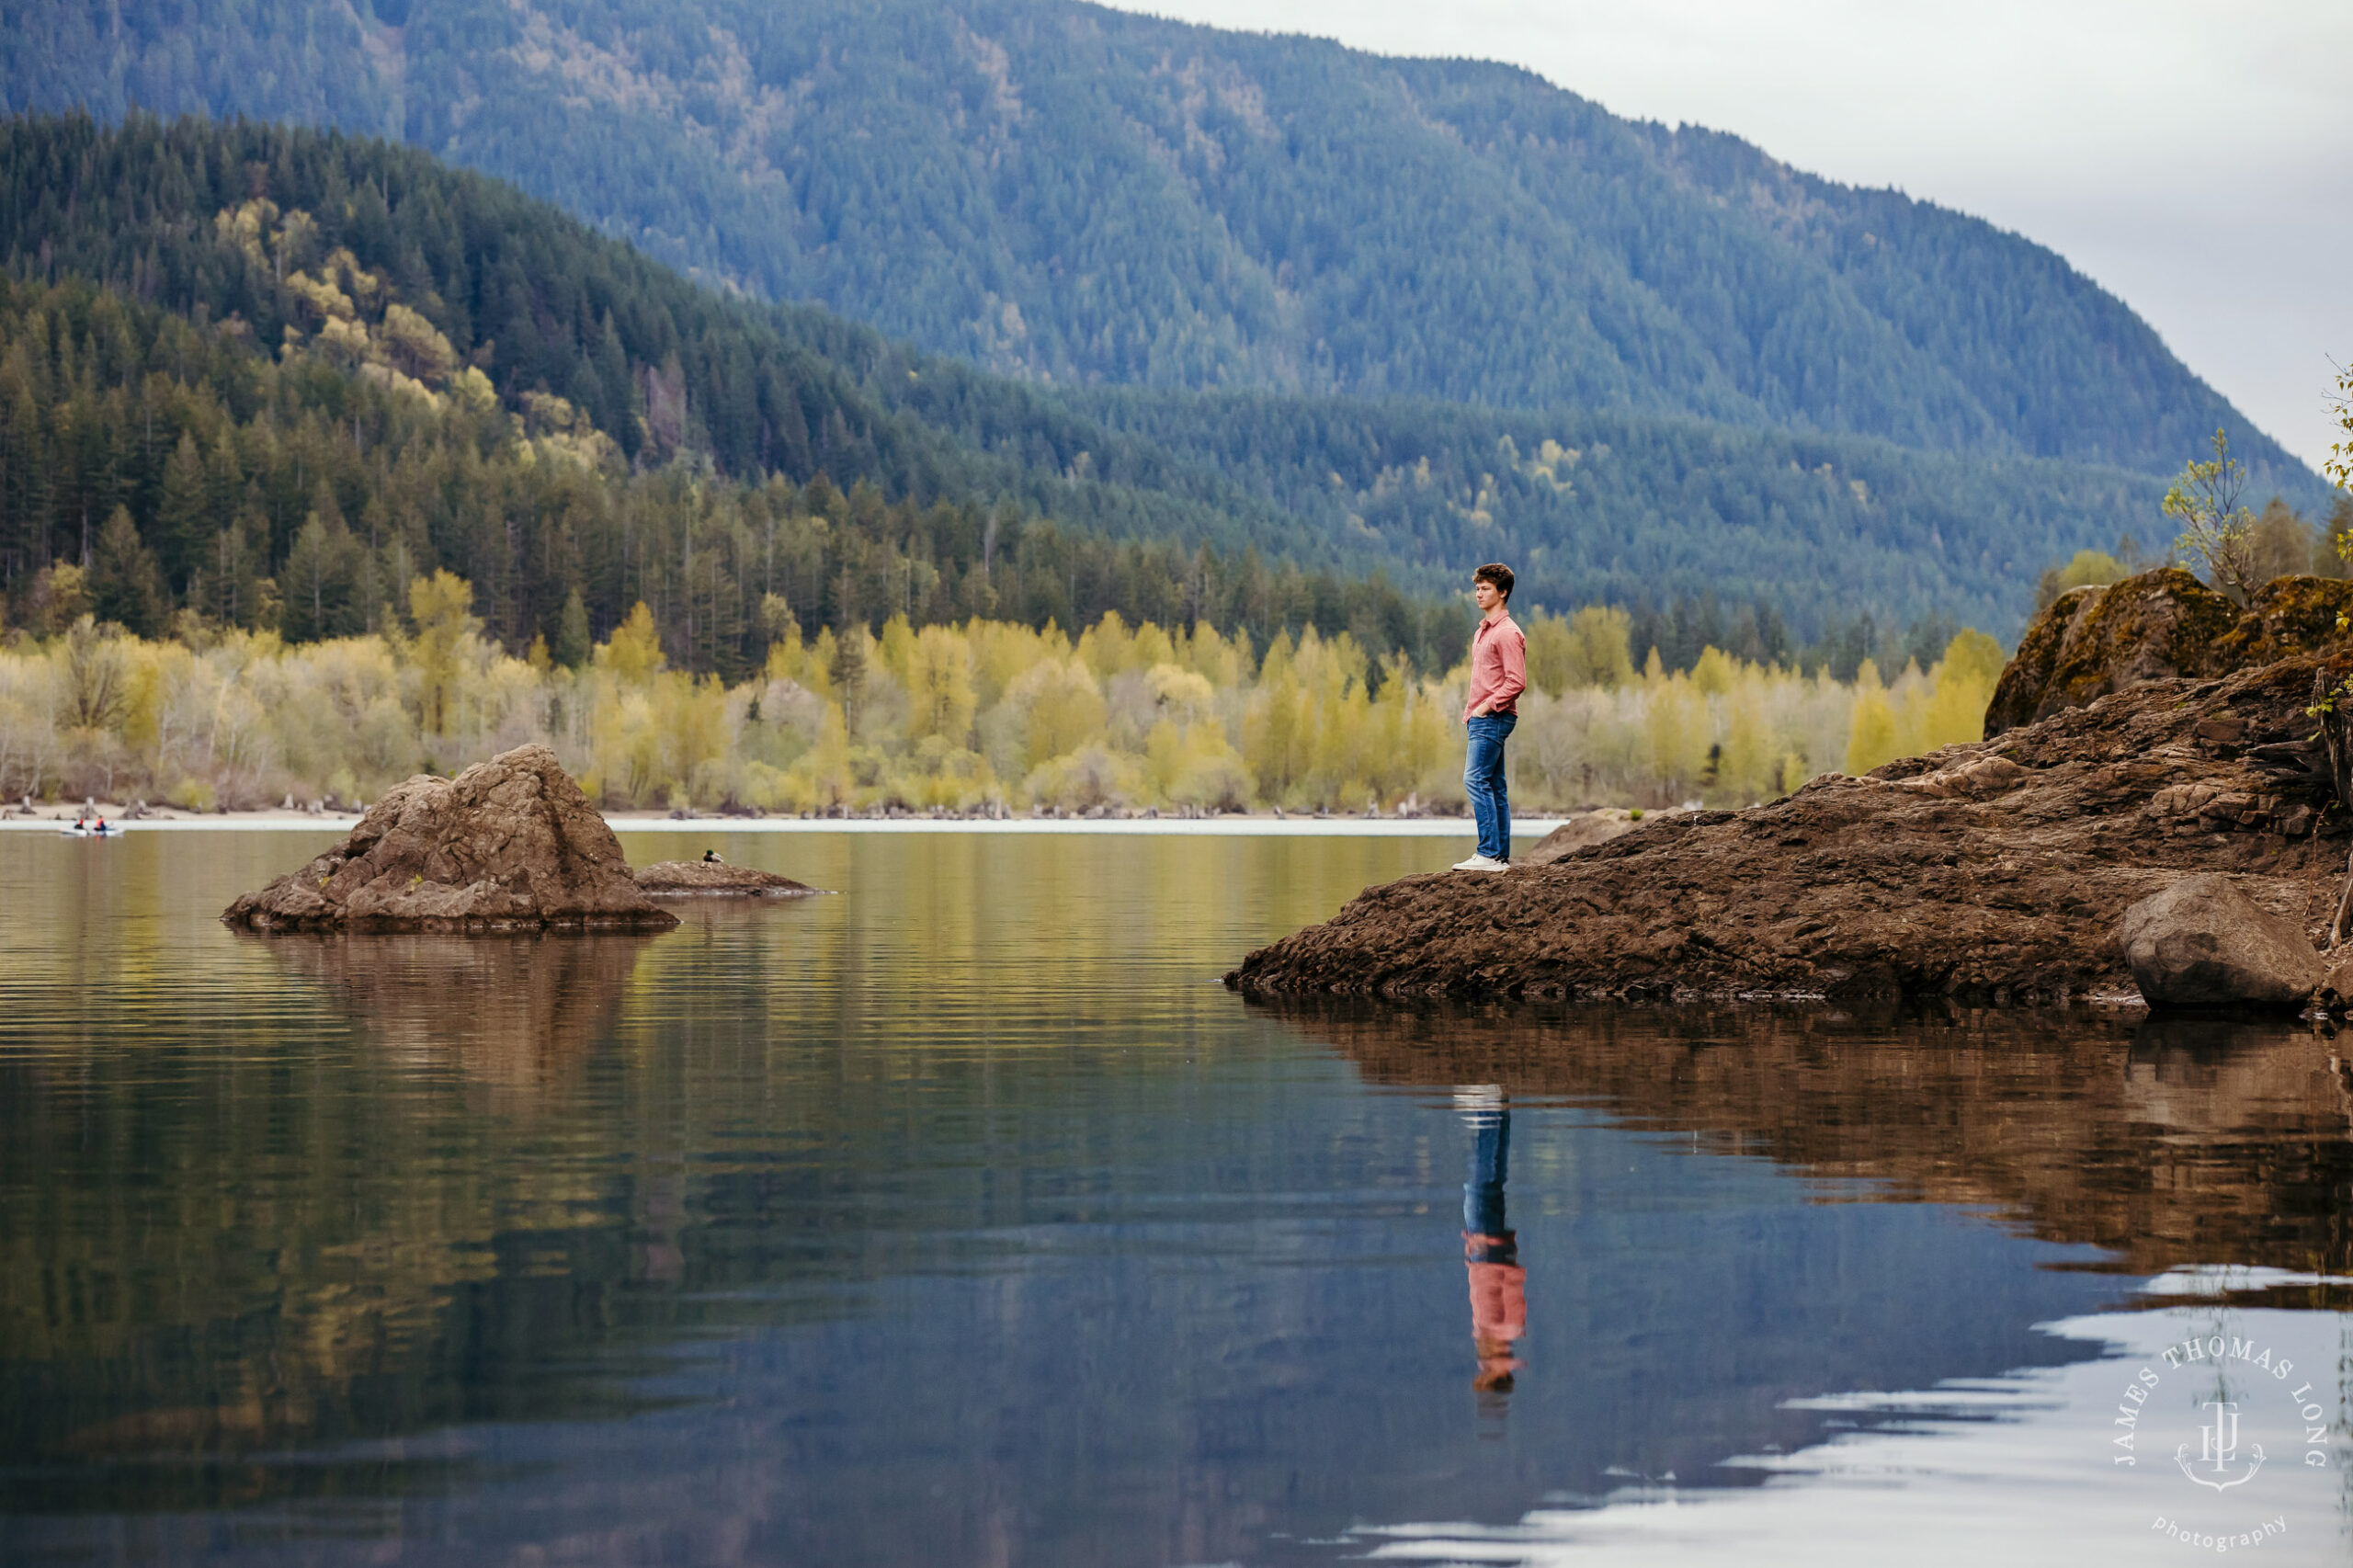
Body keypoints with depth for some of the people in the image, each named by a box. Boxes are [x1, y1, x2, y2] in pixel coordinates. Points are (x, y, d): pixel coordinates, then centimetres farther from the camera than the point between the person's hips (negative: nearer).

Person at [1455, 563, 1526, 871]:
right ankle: (1501, 856, 8)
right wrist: (1470, 712, 17)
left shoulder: (1507, 632, -10)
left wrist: (1486, 707, -17)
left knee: (1475, 780, -16)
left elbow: (1516, 682, -17)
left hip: (1493, 719, -10)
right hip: (1480, 718, 10)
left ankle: (1489, 853, -18)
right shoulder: (1482, 631, 20)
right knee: (1495, 787, 8)